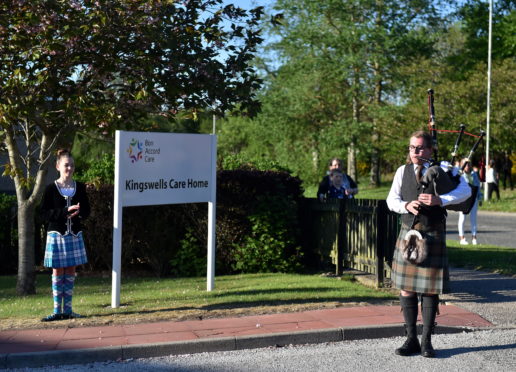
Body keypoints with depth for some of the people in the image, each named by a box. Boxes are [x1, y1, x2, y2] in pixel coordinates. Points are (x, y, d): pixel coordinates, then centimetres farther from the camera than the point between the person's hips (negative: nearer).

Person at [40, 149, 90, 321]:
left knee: (71, 271, 5)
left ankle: (67, 309, 12)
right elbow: (45, 213, -7)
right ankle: (57, 310, 6)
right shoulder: (51, 188, -2)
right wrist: (66, 211, -19)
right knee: (58, 271, 1)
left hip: (74, 234, 3)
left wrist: (78, 212, -14)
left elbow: (86, 210, 9)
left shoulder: (79, 187, 7)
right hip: (56, 234, -3)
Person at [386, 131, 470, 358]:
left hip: (433, 236, -3)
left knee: (430, 288, 0)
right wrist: (406, 205, -15)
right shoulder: (403, 171, 9)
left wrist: (440, 200, -23)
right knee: (406, 287, 3)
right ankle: (411, 339, 14)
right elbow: (391, 200, 6)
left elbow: (465, 191, -8)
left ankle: (426, 341, 11)